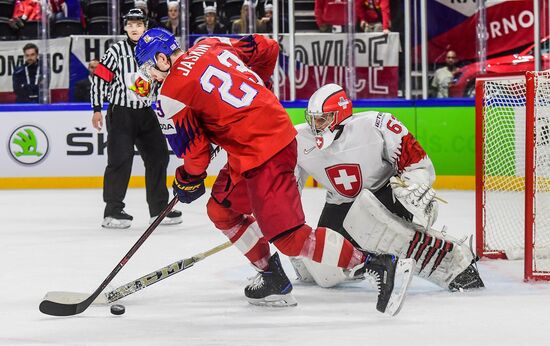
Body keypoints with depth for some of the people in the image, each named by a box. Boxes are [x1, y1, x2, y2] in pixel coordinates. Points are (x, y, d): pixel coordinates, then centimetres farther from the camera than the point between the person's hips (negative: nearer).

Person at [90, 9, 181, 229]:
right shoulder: (116, 51, -7)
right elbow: (99, 79, -7)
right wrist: (97, 109, -10)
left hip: (145, 113, 6)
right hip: (120, 112, -6)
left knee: (158, 156, 7)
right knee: (121, 159, -14)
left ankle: (159, 208, 18)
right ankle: (112, 211, -10)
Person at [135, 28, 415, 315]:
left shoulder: (172, 93, -8)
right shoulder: (209, 45, 12)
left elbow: (193, 148, -6)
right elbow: (266, 48, 18)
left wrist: (188, 181, 14)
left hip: (261, 156, -10)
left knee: (287, 236, -11)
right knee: (221, 210, 21)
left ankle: (379, 265, -12)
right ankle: (273, 280, 23)